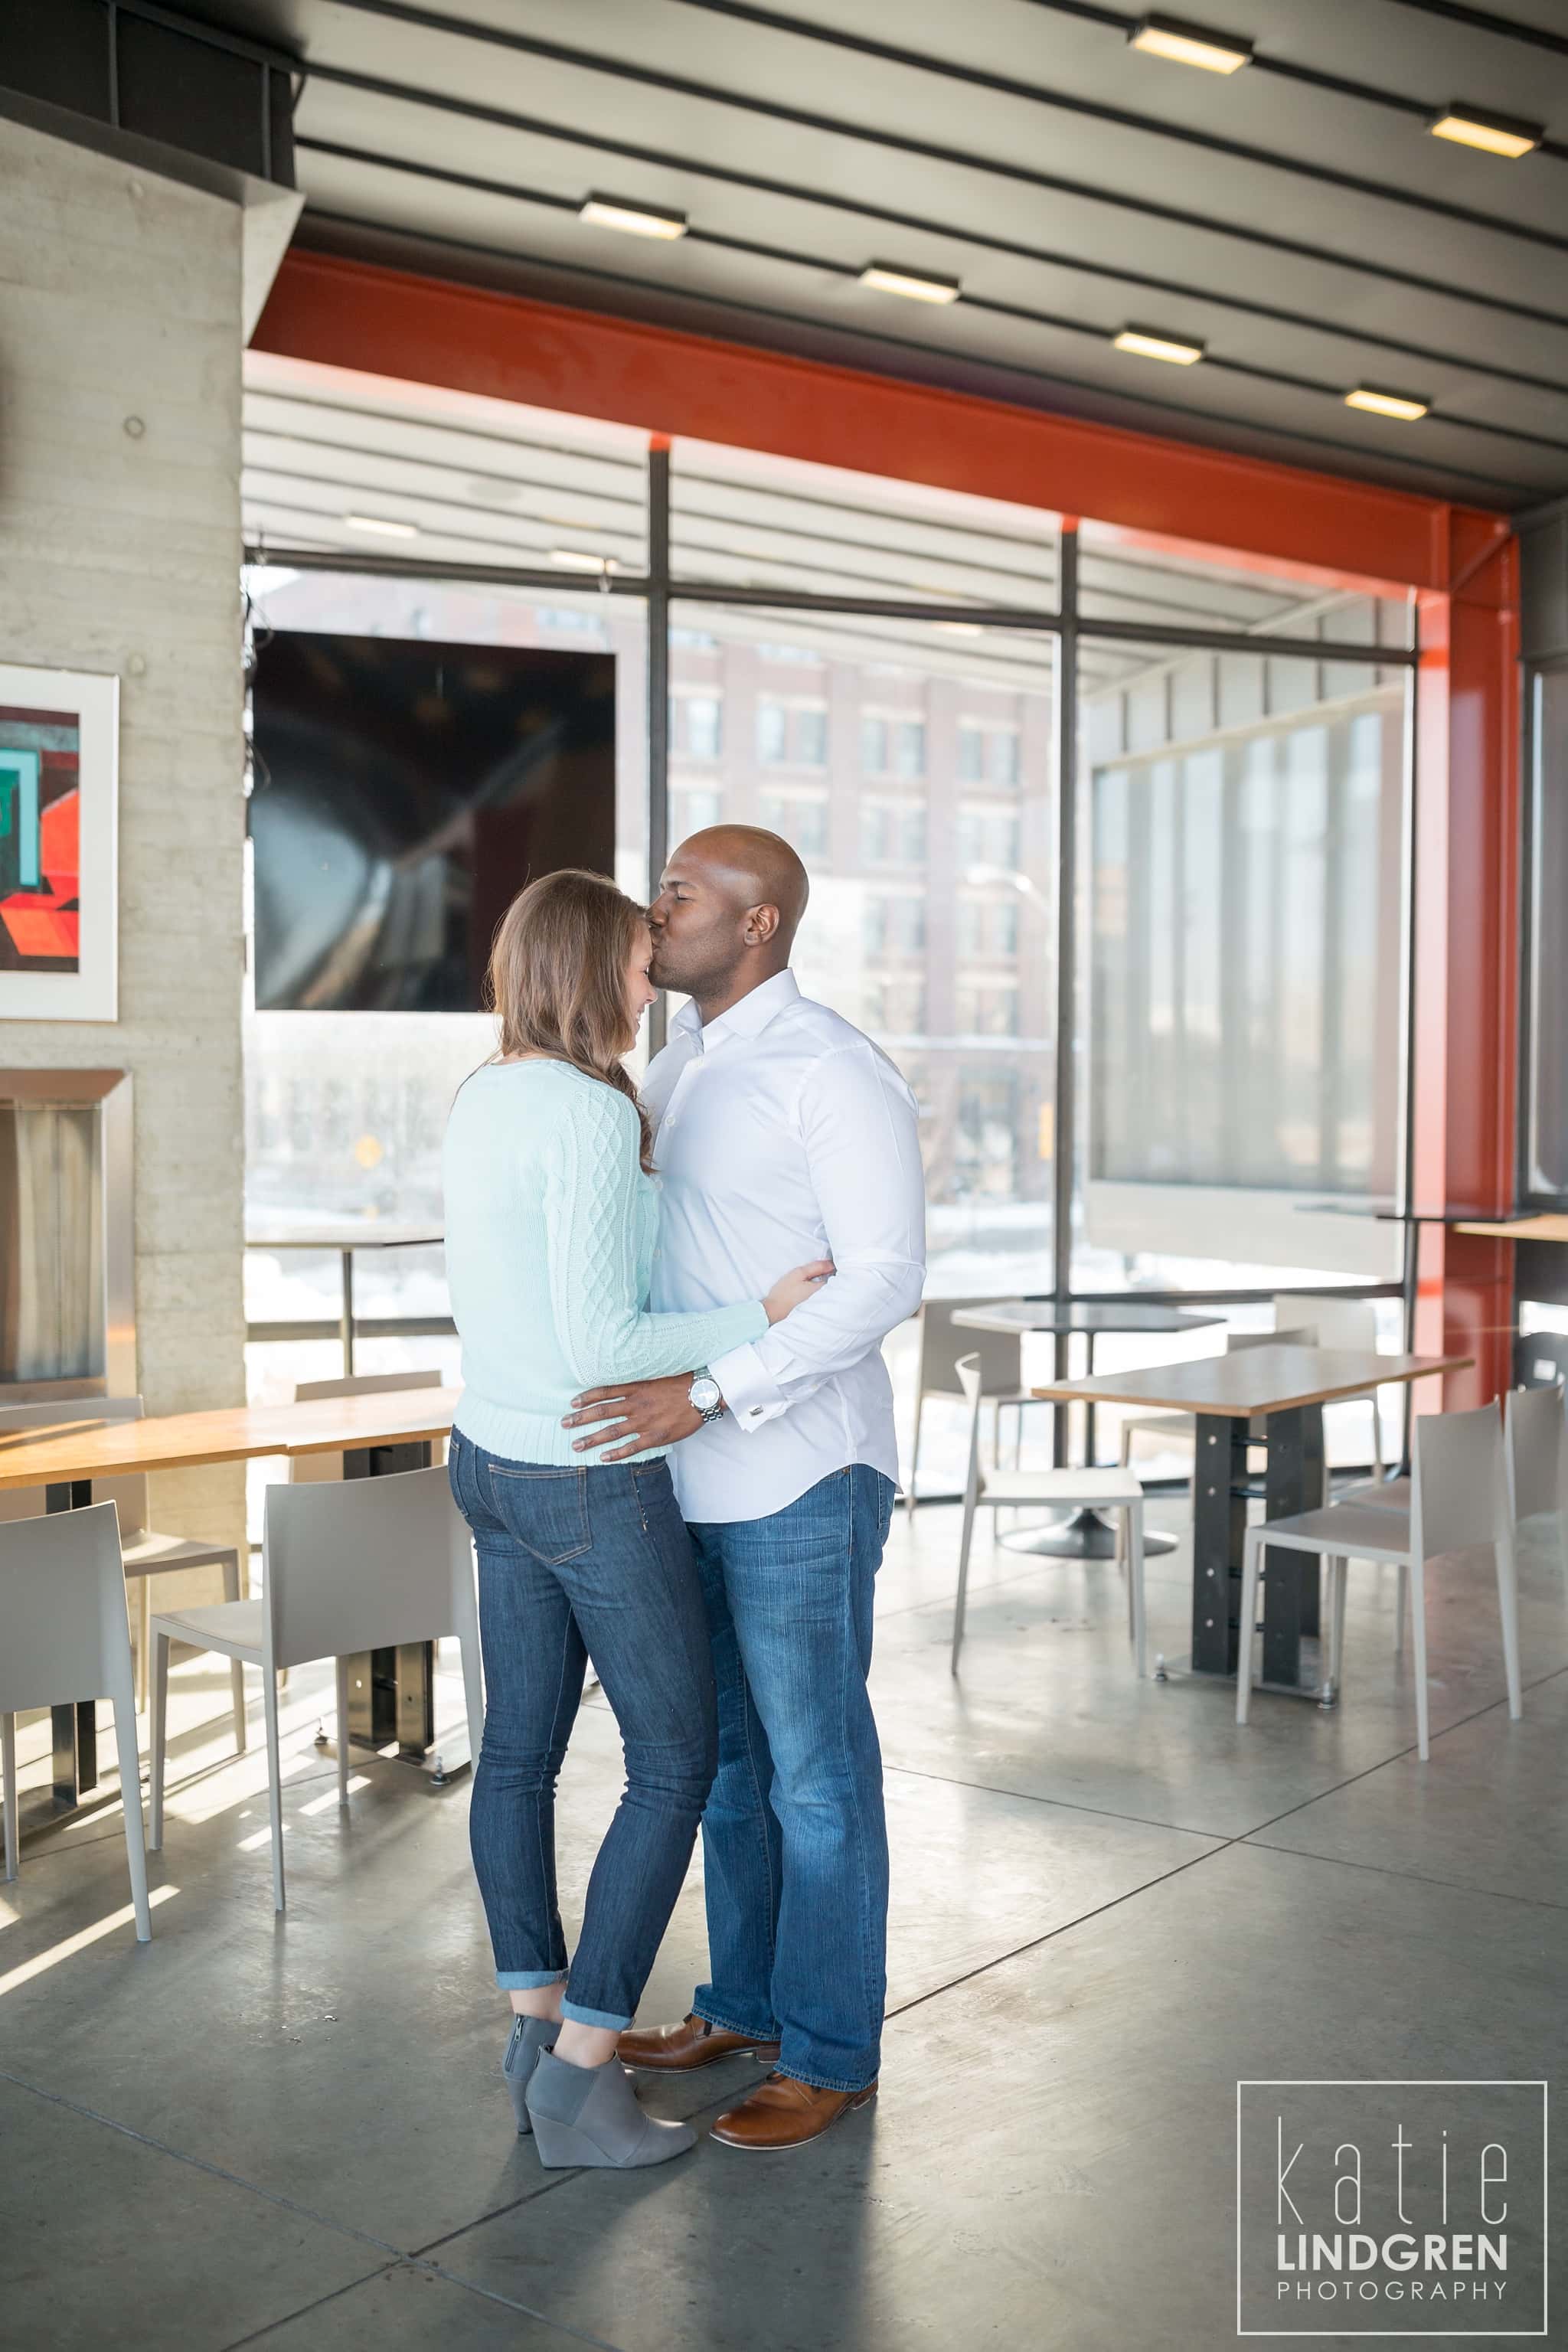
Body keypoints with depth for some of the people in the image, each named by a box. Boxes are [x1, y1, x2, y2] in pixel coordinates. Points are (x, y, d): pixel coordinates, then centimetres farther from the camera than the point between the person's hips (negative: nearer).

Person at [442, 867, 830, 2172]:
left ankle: (539, 2039, 28)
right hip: (595, 1487, -9)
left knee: (521, 1750, 15)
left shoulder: (482, 1101, 5)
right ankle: (581, 2079, 9)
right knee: (676, 1762, 5)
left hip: (499, 1462, 9)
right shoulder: (592, 1115, -24)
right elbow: (599, 1343, -27)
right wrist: (759, 1315, -16)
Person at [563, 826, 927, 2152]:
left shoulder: (836, 1074, -17)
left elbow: (888, 1277, -23)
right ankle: (746, 2003, 36)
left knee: (814, 1769, 4)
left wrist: (705, 1393, -28)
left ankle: (832, 2054, 20)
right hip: (700, 1473, 9)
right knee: (728, 1750, 19)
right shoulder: (680, 1066, 11)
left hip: (800, 1476, -9)